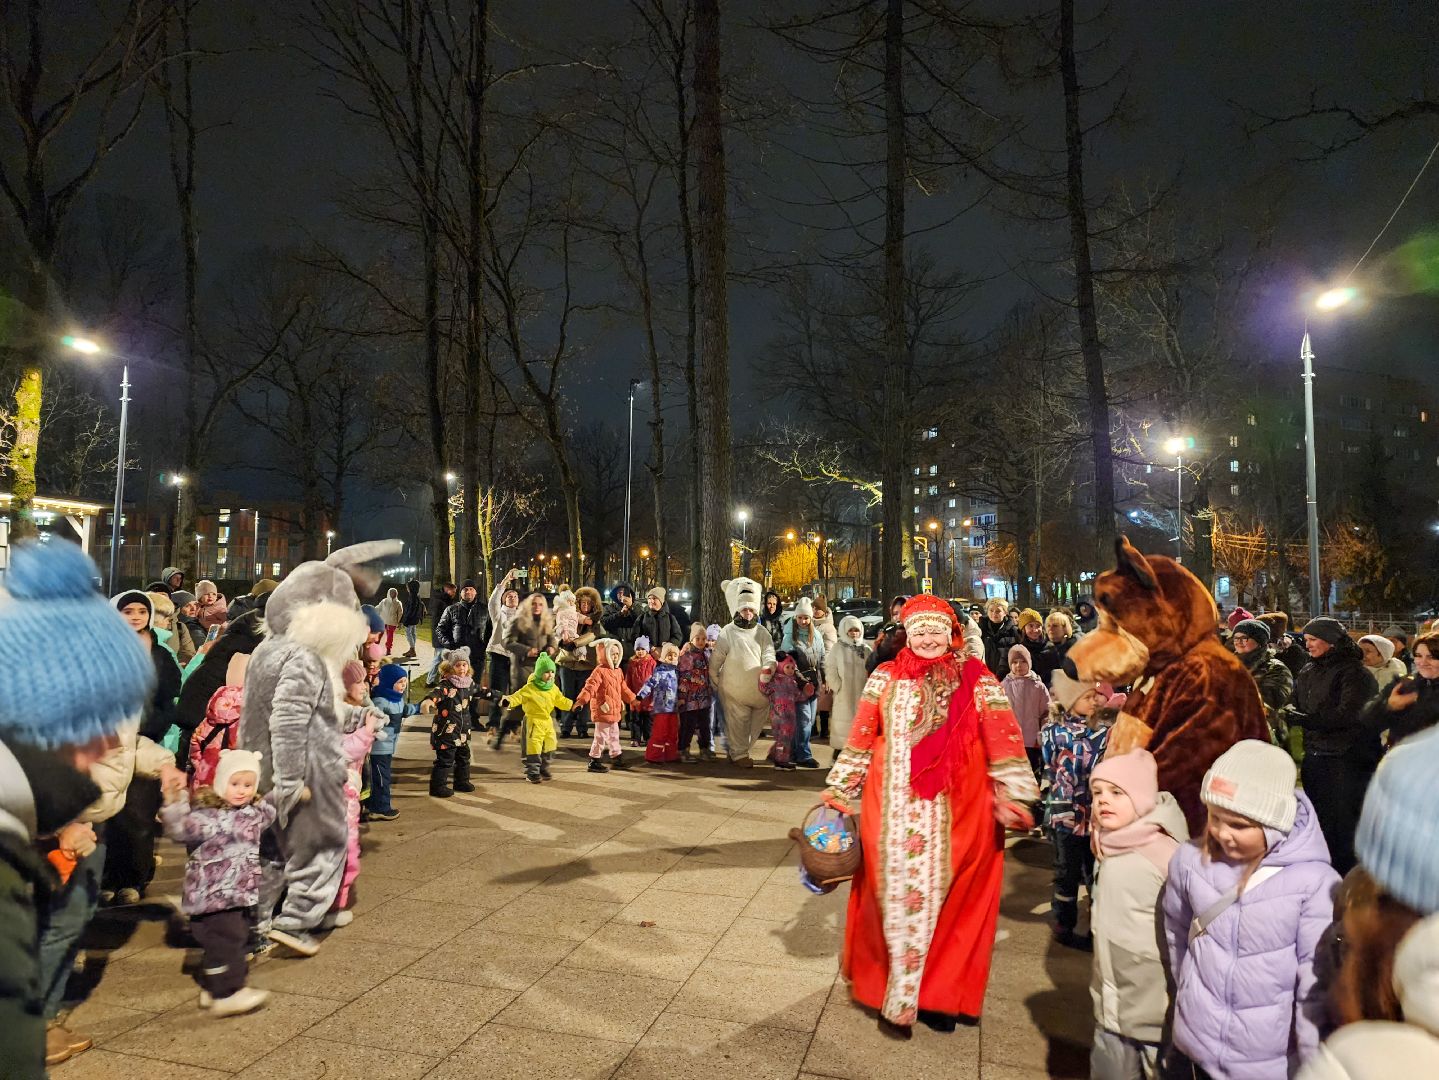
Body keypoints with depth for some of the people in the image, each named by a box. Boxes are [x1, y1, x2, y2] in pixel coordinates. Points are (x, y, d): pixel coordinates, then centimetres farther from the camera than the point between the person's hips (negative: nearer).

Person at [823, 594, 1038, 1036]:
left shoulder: (978, 680, 4)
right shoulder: (885, 677, 6)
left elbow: (1002, 739, 1)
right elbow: (861, 736, 7)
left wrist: (1013, 796, -7)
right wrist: (839, 789, 5)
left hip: (958, 810, 0)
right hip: (895, 808, 0)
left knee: (947, 897, 5)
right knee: (899, 893, 3)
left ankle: (940, 994, 24)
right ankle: (901, 996, 21)